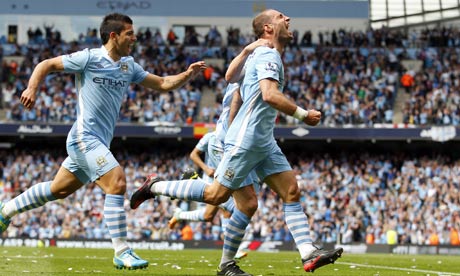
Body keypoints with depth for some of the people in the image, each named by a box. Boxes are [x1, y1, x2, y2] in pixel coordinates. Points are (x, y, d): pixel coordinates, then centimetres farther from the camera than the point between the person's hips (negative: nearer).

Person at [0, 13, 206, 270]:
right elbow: (46, 65, -1)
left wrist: (187, 74, -1)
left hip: (98, 142, 8)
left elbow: (162, 84, 15)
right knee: (117, 183, -20)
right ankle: (122, 252, -18)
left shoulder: (128, 66, 11)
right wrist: (32, 89, -16)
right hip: (85, 137, -8)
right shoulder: (89, 58, -8)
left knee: (58, 189, 18)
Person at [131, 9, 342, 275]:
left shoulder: (267, 56, 18)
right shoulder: (268, 55, -12)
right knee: (216, 194, -5)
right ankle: (156, 186, 9)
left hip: (264, 142, 10)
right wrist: (303, 114, -20)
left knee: (292, 191, 0)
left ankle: (309, 253, -7)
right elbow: (270, 95, -28)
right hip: (245, 140, -10)